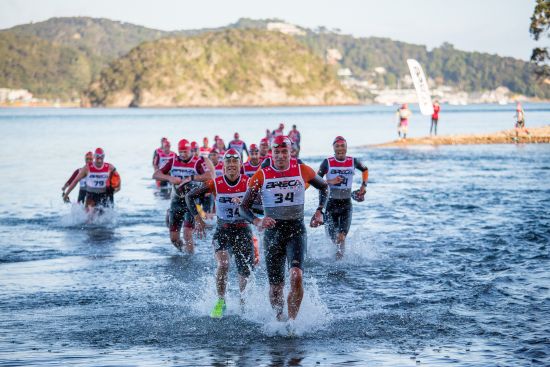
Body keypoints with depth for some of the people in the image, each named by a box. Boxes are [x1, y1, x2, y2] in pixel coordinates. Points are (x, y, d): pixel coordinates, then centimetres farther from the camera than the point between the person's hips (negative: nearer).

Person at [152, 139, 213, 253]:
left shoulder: (198, 162, -9)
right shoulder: (173, 162, 5)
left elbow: (209, 176, -26)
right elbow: (155, 175, 1)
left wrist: (190, 178, -32)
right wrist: (169, 178, -17)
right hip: (176, 202, 5)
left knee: (187, 233, -18)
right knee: (174, 238, 7)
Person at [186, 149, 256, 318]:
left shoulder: (248, 182, -8)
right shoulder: (215, 183, -8)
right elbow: (190, 196, 0)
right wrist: (197, 218, -8)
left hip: (243, 231, 1)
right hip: (222, 230, -1)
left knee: (245, 273, 5)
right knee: (223, 265, -23)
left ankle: (242, 298, 36)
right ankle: (220, 301, -3)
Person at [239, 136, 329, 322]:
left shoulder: (302, 171, -1)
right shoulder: (261, 175, -3)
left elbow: (324, 187, 19)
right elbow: (244, 207, 0)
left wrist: (319, 212, 7)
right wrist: (257, 222, -20)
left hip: (296, 230, -1)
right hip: (273, 231, 1)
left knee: (296, 275, -24)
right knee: (275, 286, 5)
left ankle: (292, 320, -18)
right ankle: (279, 318, 29)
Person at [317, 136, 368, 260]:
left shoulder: (353, 161, -1)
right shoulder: (327, 162, -6)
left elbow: (365, 170, 20)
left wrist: (364, 185, 11)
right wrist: (330, 182, -20)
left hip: (346, 204, 0)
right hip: (331, 203, 0)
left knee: (342, 237, -16)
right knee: (333, 238, 10)